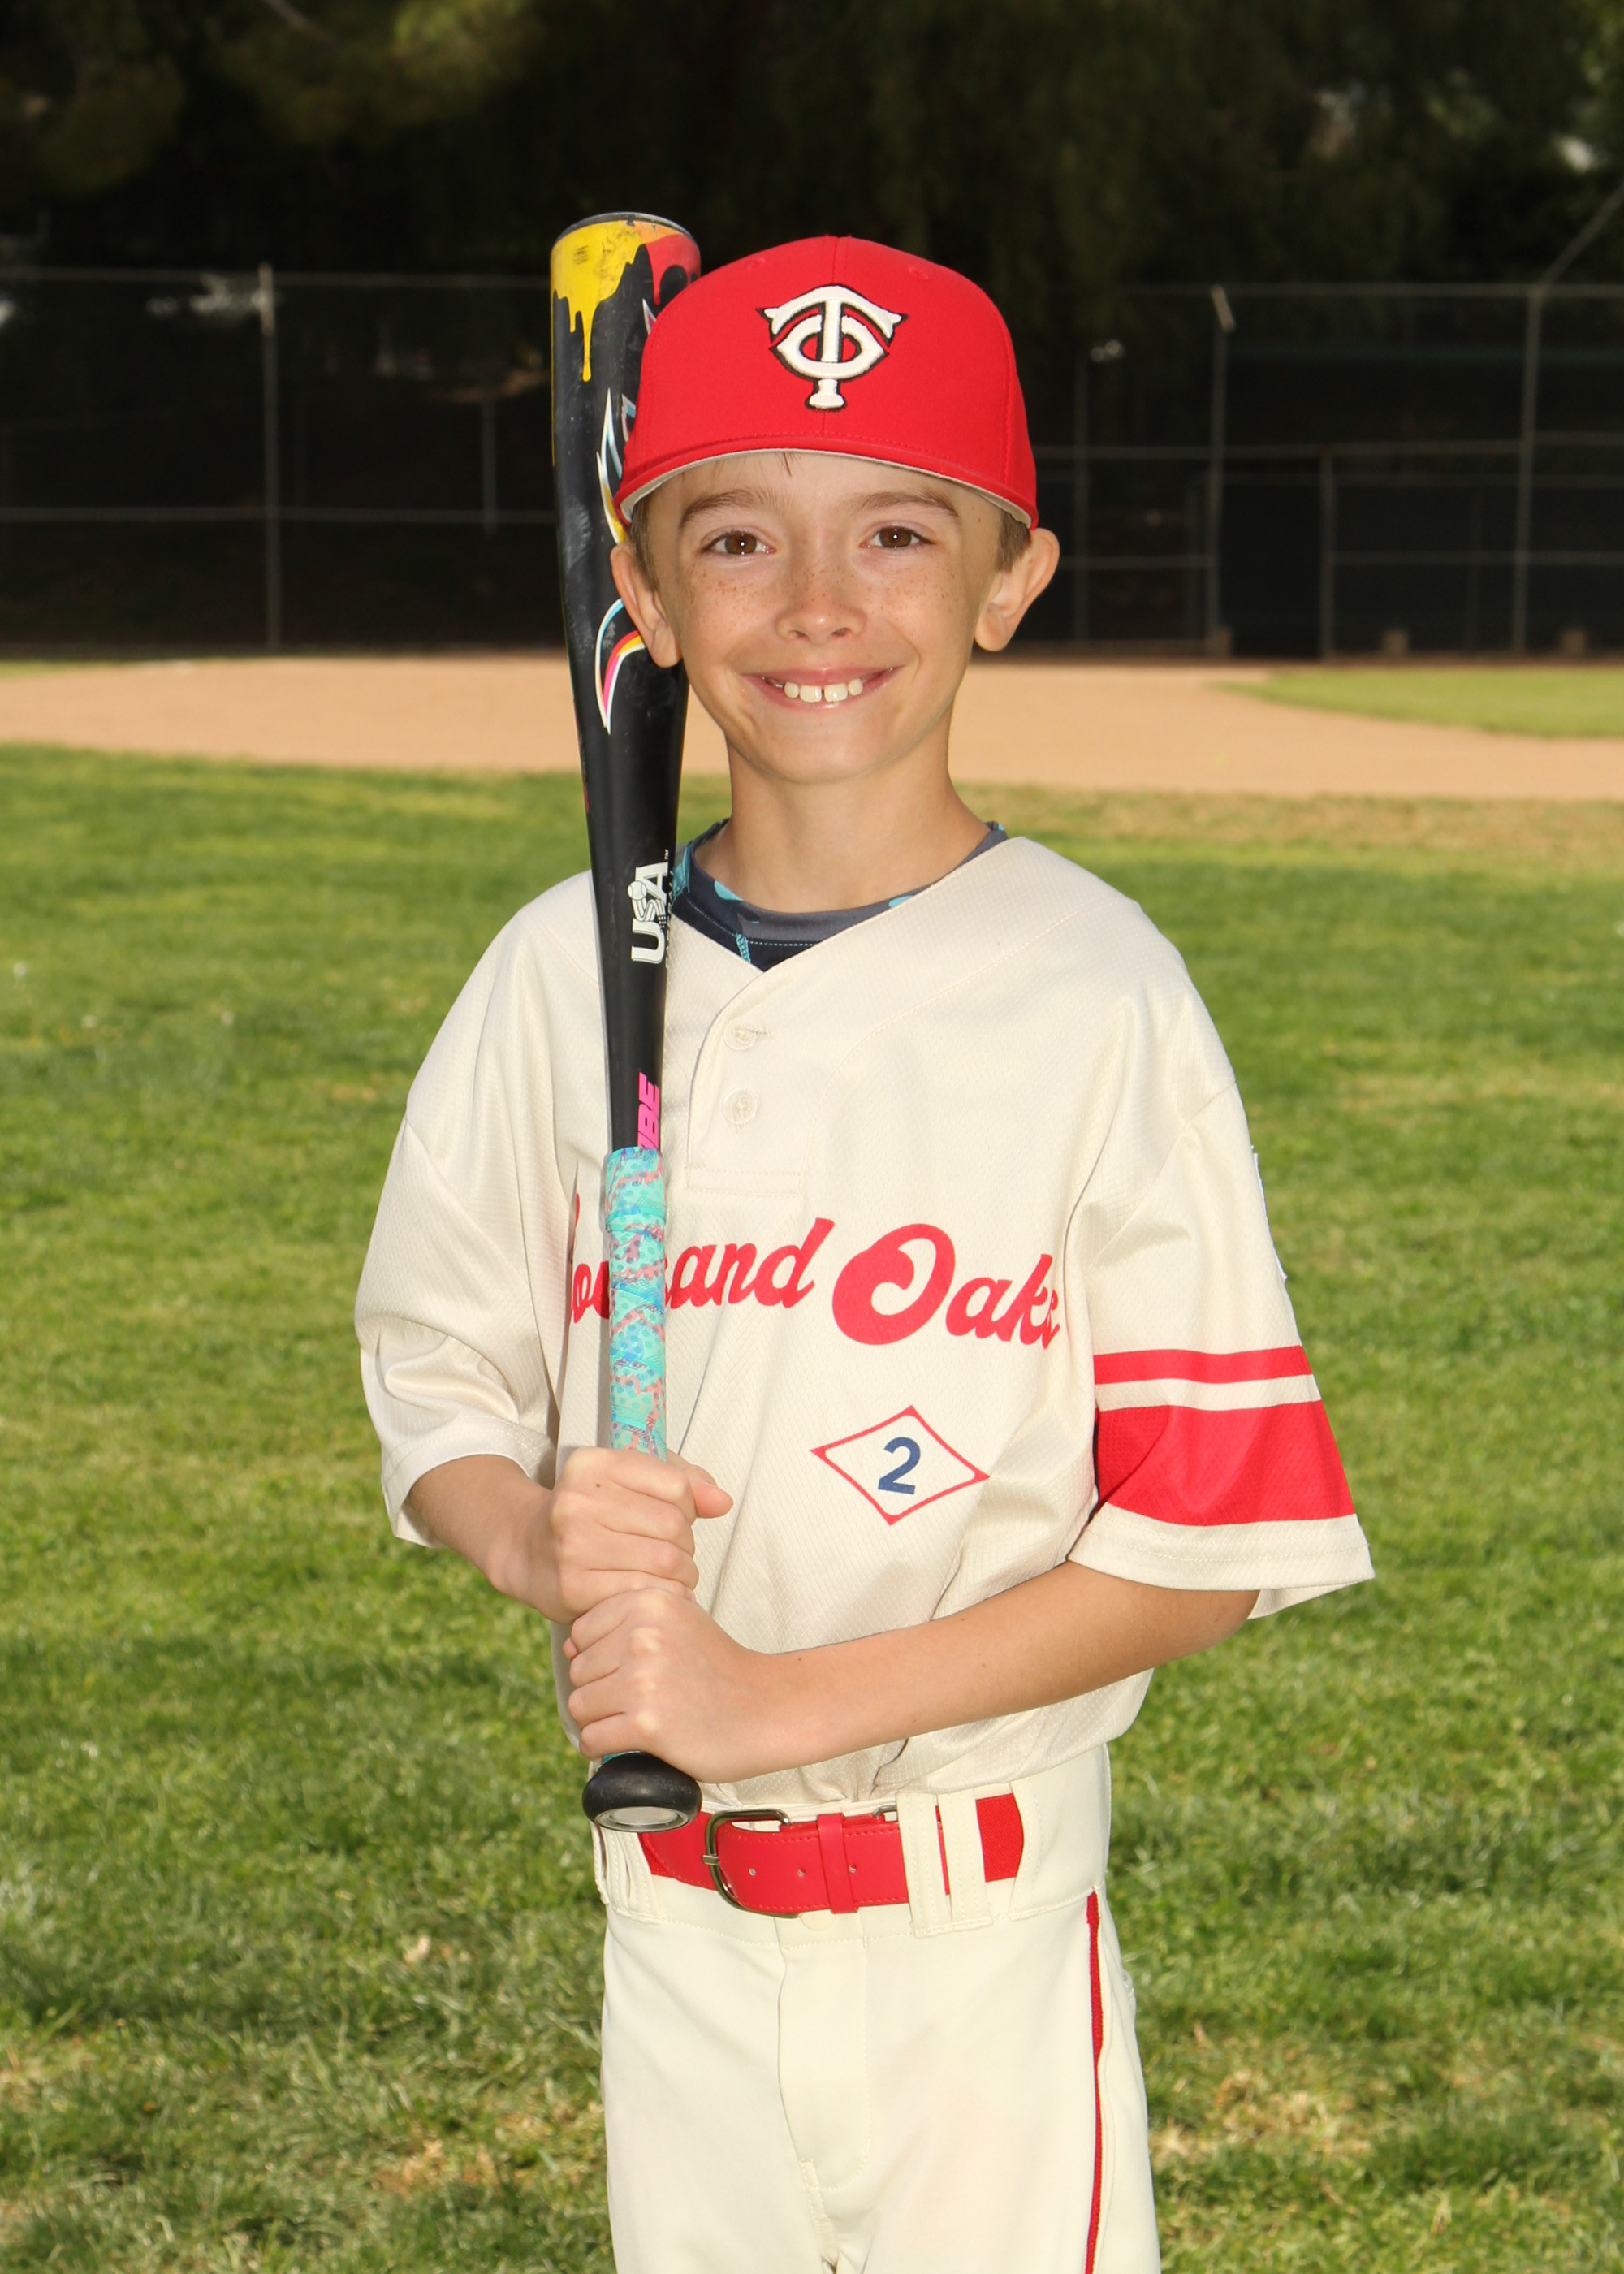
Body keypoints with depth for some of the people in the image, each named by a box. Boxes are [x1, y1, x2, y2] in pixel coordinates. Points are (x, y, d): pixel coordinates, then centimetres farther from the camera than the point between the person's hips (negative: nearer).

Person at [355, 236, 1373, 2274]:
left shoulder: (1094, 992, -11)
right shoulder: (562, 973, 1)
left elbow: (1204, 1543, -11)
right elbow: (437, 1389, 9)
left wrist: (785, 1699, -18)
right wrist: (538, 1537, -14)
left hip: (976, 1929, -3)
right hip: (666, 1909, 3)